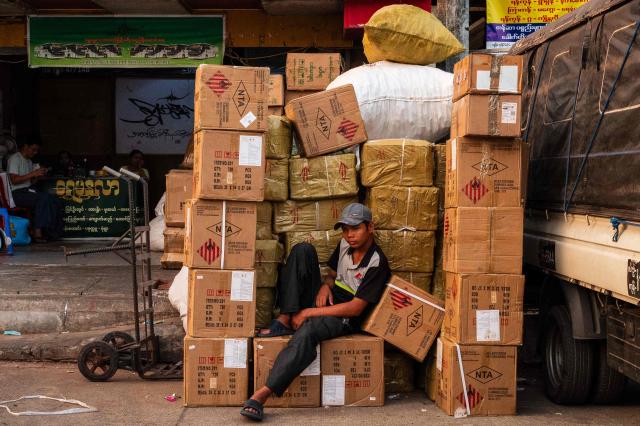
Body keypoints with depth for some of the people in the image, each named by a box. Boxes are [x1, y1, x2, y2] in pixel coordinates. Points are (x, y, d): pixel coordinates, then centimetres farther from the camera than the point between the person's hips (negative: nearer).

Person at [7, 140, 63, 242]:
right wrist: (33, 174, -20)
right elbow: (14, 180, -17)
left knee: (52, 200, -17)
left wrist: (39, 175, 1)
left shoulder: (29, 161, 21)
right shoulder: (15, 159, -5)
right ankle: (37, 232, -30)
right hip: (17, 193, -8)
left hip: (28, 190, 8)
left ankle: (51, 232, -19)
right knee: (44, 198, -32)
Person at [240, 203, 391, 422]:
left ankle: (262, 394, -44)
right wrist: (325, 285, -4)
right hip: (326, 300, 7)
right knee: (303, 250, -12)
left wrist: (308, 313, -20)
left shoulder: (377, 263, -17)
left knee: (308, 330, -42)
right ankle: (284, 320, -19)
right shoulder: (344, 244, 4)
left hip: (344, 318, -7)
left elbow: (356, 308, -21)